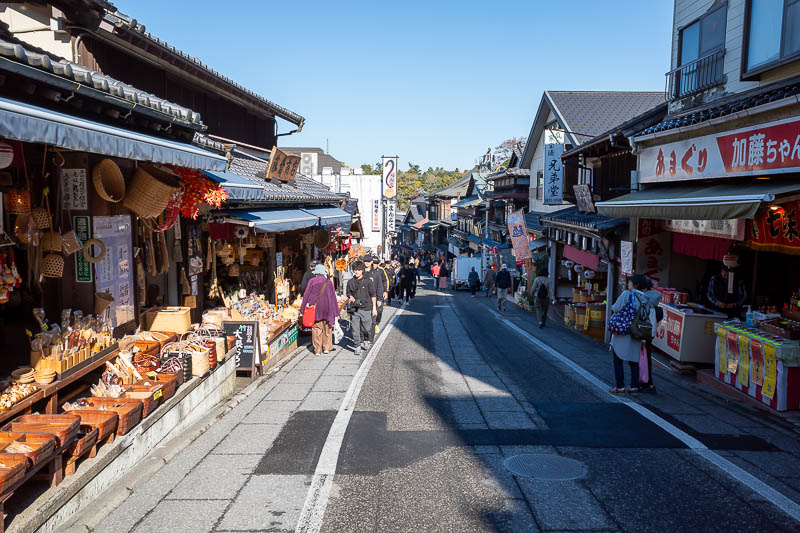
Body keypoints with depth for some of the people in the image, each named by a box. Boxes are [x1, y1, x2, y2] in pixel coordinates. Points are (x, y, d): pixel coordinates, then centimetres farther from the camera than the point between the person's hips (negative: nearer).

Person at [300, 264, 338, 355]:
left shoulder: (312, 281, -2)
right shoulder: (329, 282, 1)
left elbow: (306, 295, -1)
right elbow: (333, 297, 2)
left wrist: (303, 310, 5)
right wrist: (335, 312, 8)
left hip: (315, 308, -1)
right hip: (327, 309, 1)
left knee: (316, 329, 3)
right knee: (327, 328, 15)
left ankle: (317, 350, 3)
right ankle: (327, 348, 18)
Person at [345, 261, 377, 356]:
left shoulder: (368, 280, 0)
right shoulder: (350, 282, 8)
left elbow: (372, 295, 2)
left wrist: (374, 307, 0)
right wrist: (351, 297, -3)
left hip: (366, 308, -2)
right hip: (354, 309, 2)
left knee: (366, 328, 4)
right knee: (355, 329, -1)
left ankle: (366, 341, 33)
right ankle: (357, 347, 8)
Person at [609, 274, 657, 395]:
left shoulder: (627, 294, -10)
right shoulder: (646, 300, 6)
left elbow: (615, 308, -13)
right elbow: (652, 319, 2)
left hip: (622, 332, -5)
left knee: (618, 360, 5)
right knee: (634, 361, 14)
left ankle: (620, 387, 4)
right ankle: (634, 387, 17)